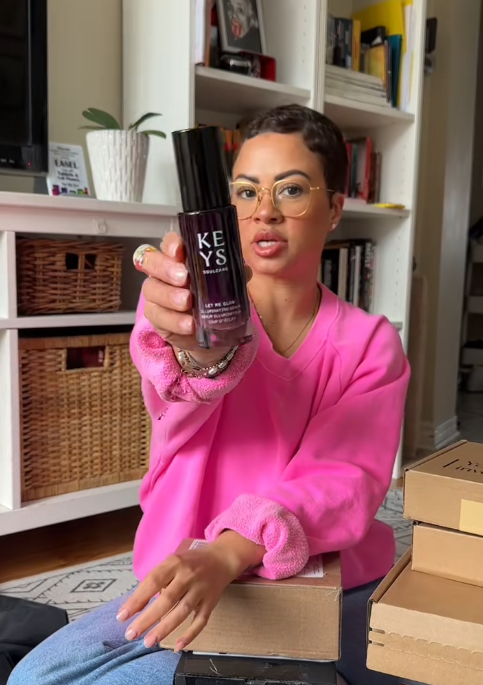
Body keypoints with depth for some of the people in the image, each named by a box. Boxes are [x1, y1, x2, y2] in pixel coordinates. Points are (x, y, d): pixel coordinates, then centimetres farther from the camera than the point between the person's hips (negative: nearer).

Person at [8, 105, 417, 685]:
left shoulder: (371, 344, -2)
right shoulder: (204, 309, -4)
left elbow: (346, 481, -15)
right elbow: (175, 399, -27)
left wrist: (227, 552, -32)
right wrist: (197, 349, -52)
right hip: (192, 586, 1)